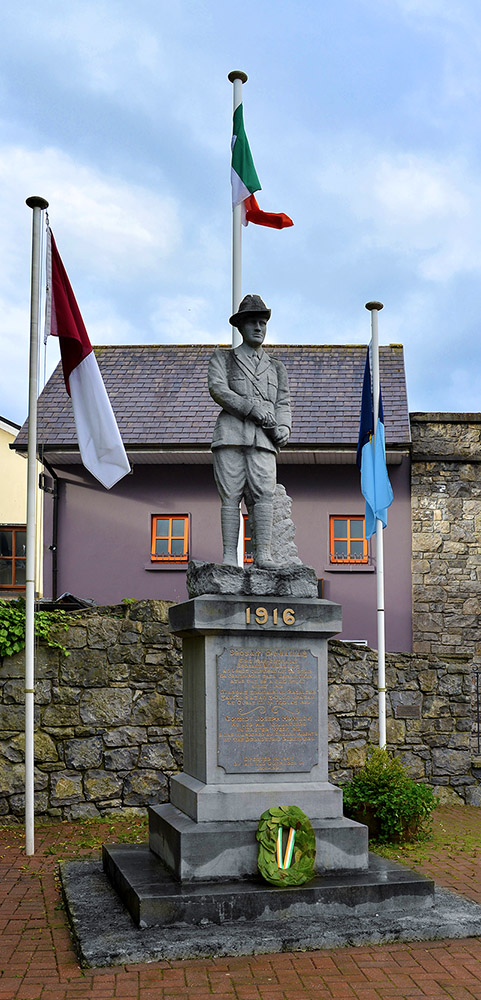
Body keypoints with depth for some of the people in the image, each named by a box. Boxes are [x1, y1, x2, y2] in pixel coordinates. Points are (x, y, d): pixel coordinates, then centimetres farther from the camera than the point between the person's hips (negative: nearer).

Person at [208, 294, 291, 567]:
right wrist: (253, 409, -11)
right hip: (231, 433, -2)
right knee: (231, 495, -8)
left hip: (263, 440, 2)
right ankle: (229, 557, -9)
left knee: (264, 493, -14)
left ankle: (263, 554, -18)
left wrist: (284, 427, -7)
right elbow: (217, 389, 0)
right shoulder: (223, 358, 18)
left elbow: (283, 404, 16)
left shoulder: (276, 368, 27)